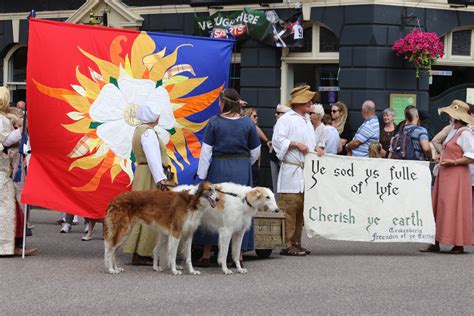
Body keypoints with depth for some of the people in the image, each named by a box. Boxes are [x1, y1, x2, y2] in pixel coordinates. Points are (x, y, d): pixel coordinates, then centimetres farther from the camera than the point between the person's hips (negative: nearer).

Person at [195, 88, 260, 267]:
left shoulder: (214, 122, -5)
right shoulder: (248, 124, 0)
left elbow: (206, 151, -5)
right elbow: (255, 152, 6)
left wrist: (202, 175, -1)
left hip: (218, 168, -1)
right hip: (242, 170, 2)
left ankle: (206, 255, 5)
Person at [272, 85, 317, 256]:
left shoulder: (307, 120, 22)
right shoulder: (286, 119, -5)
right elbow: (277, 139, -13)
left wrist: (316, 148, 11)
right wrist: (296, 144, -16)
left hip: (306, 170, 8)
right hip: (292, 170, -8)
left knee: (301, 209, 9)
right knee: (290, 208, -10)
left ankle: (296, 242, 14)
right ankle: (287, 244, -9)